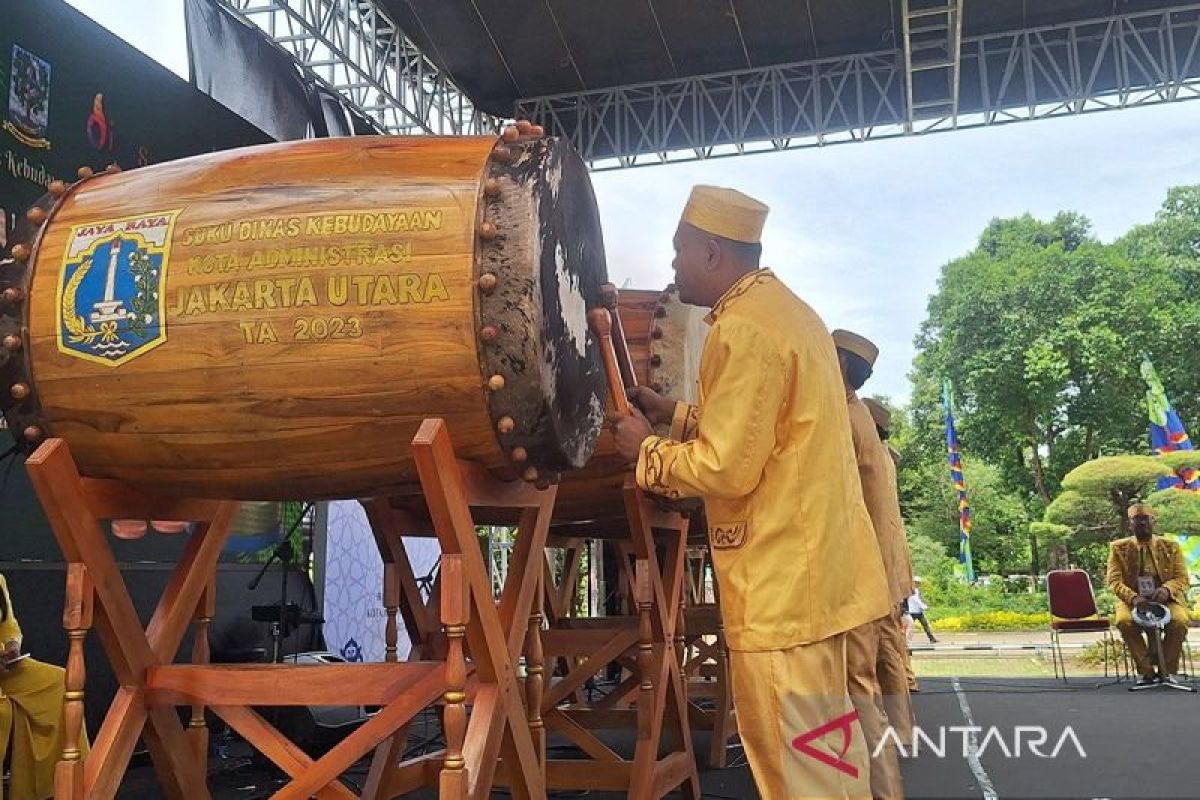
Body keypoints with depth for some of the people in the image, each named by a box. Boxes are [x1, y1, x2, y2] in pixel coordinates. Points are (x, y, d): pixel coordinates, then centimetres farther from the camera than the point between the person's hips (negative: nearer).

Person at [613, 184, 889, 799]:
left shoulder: (742, 329, -18)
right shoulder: (782, 309, 14)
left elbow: (727, 469, -21)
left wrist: (647, 449, -6)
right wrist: (676, 416, 16)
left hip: (781, 580, -10)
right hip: (811, 564, 10)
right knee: (820, 744, 20)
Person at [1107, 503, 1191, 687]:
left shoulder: (1171, 547, 9)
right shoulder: (1118, 548, 5)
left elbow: (1182, 578, 2)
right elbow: (1114, 580, -3)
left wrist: (1166, 590, -23)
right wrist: (1133, 597, -25)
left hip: (1166, 600, 0)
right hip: (1132, 601, 0)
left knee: (1180, 621, -32)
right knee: (1124, 621, -33)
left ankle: (1168, 671, -12)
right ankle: (1146, 671, -17)